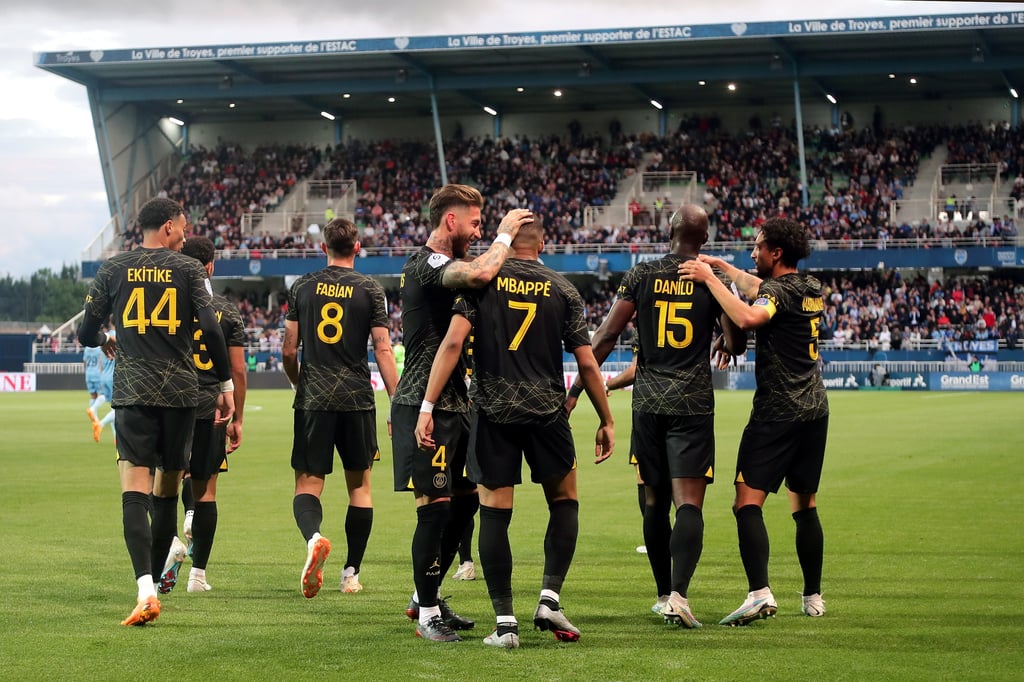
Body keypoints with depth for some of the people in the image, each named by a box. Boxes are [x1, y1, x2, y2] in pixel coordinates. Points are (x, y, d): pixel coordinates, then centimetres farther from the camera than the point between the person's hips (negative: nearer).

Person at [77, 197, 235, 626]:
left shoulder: (113, 270, 7)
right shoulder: (188, 269, 3)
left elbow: (86, 333, 10)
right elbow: (211, 329, -7)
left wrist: (105, 343, 34)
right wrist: (226, 385, 1)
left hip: (132, 393, 0)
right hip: (180, 393, 0)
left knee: (135, 491, -8)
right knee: (167, 494, 13)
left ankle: (145, 589, -25)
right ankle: (153, 582, 22)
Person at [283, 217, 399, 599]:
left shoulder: (301, 288, 5)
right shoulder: (370, 289, 1)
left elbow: (289, 351, 6)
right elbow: (383, 350, -4)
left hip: (313, 400, 0)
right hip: (357, 400, 0)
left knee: (307, 483, 1)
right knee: (359, 485, 12)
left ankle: (313, 537, -31)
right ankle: (351, 573, 12)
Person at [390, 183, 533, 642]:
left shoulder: (445, 266, 19)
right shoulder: (426, 264, -15)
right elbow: (479, 275, -34)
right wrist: (504, 236, -17)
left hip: (453, 404, 10)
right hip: (425, 405, -10)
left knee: (464, 502, 14)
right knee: (436, 506, -8)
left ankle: (426, 597, 27)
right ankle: (427, 613, 1)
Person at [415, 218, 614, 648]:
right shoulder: (563, 290, 5)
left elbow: (453, 342, -10)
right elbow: (587, 364, 4)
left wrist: (427, 407, -9)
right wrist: (607, 422, 15)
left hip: (493, 411, -1)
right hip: (547, 411, 1)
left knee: (494, 512, 4)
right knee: (564, 501, 18)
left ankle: (504, 622, 2)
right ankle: (549, 598, 5)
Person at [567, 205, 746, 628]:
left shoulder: (641, 275, 2)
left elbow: (607, 335, -2)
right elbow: (737, 343, 3)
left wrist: (577, 386, 4)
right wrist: (722, 344, 28)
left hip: (648, 402, 2)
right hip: (693, 403, -2)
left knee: (655, 502, 13)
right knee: (689, 503, -7)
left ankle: (664, 593, 22)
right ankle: (678, 594, -23)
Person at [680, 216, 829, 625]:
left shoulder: (781, 290, -12)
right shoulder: (813, 290, 14)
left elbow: (748, 317, -33)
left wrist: (710, 279, -24)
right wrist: (725, 269, 32)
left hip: (777, 411, -8)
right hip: (814, 408, 8)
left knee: (748, 503, -11)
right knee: (805, 507, 15)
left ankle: (760, 593, -25)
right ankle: (813, 597, 18)